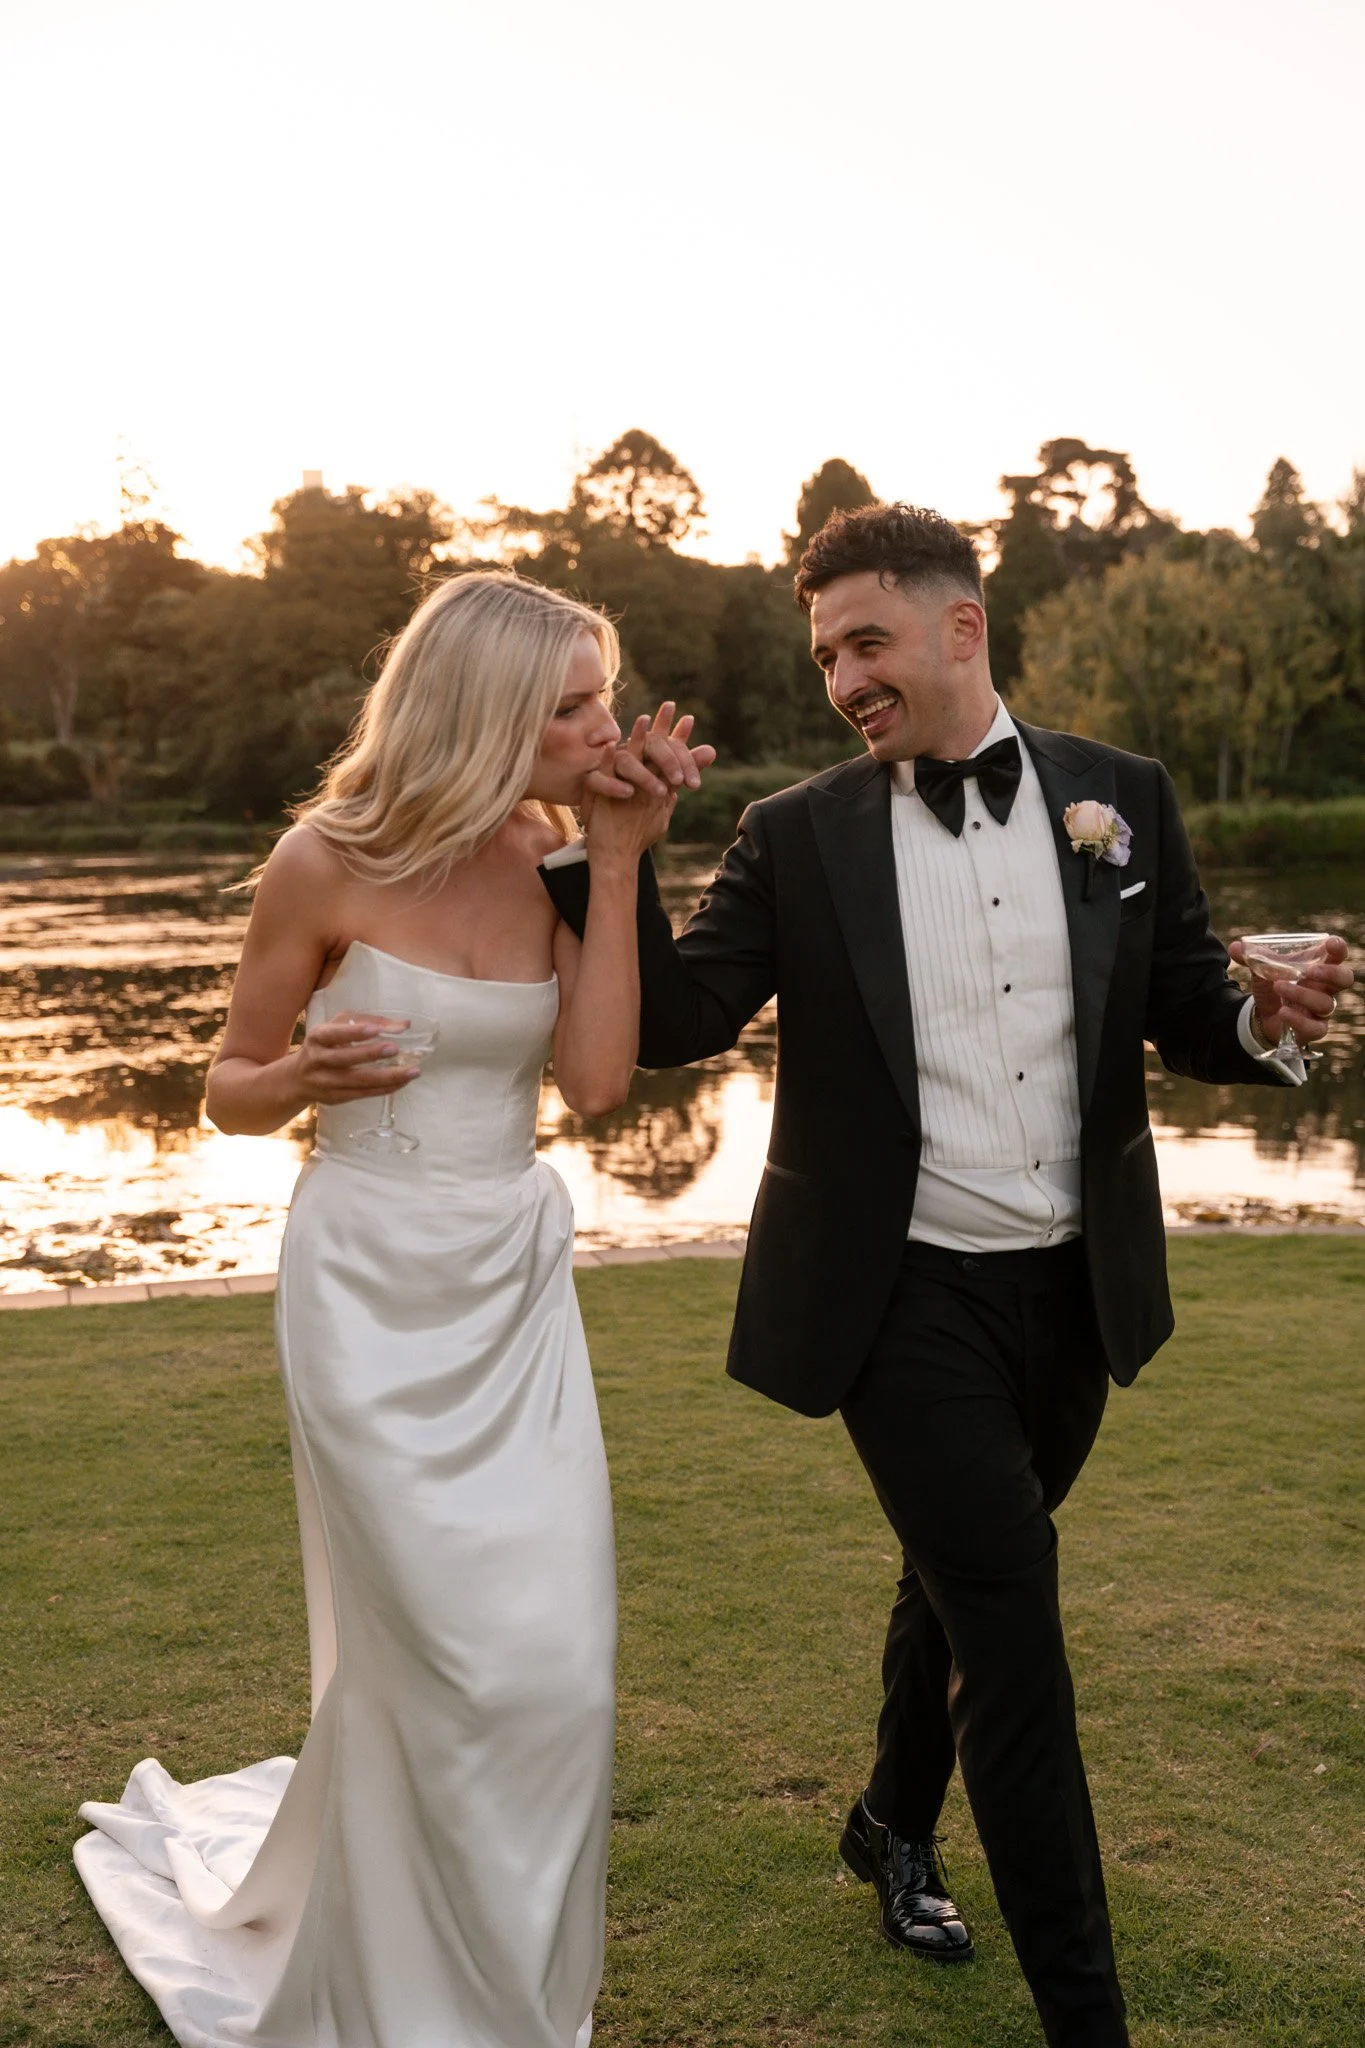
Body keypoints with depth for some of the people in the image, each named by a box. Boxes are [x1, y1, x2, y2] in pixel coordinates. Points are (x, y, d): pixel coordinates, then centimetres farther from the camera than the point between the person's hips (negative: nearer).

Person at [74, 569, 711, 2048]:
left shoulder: (552, 856, 1)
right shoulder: (327, 861, -11)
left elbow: (596, 1082, -10)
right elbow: (230, 1092, -2)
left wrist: (615, 867, -11)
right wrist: (303, 1076, -24)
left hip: (516, 1286, 5)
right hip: (374, 1290, -4)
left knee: (560, 1664, 8)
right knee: (461, 1669, 2)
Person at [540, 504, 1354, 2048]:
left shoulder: (1123, 800, 1)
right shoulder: (798, 836, -5)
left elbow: (1180, 1011, 6)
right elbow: (674, 1023, -8)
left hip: (1075, 1288, 4)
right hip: (906, 1301, -3)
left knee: (960, 1582, 23)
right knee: (1012, 1630, -3)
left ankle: (894, 1827, 51)